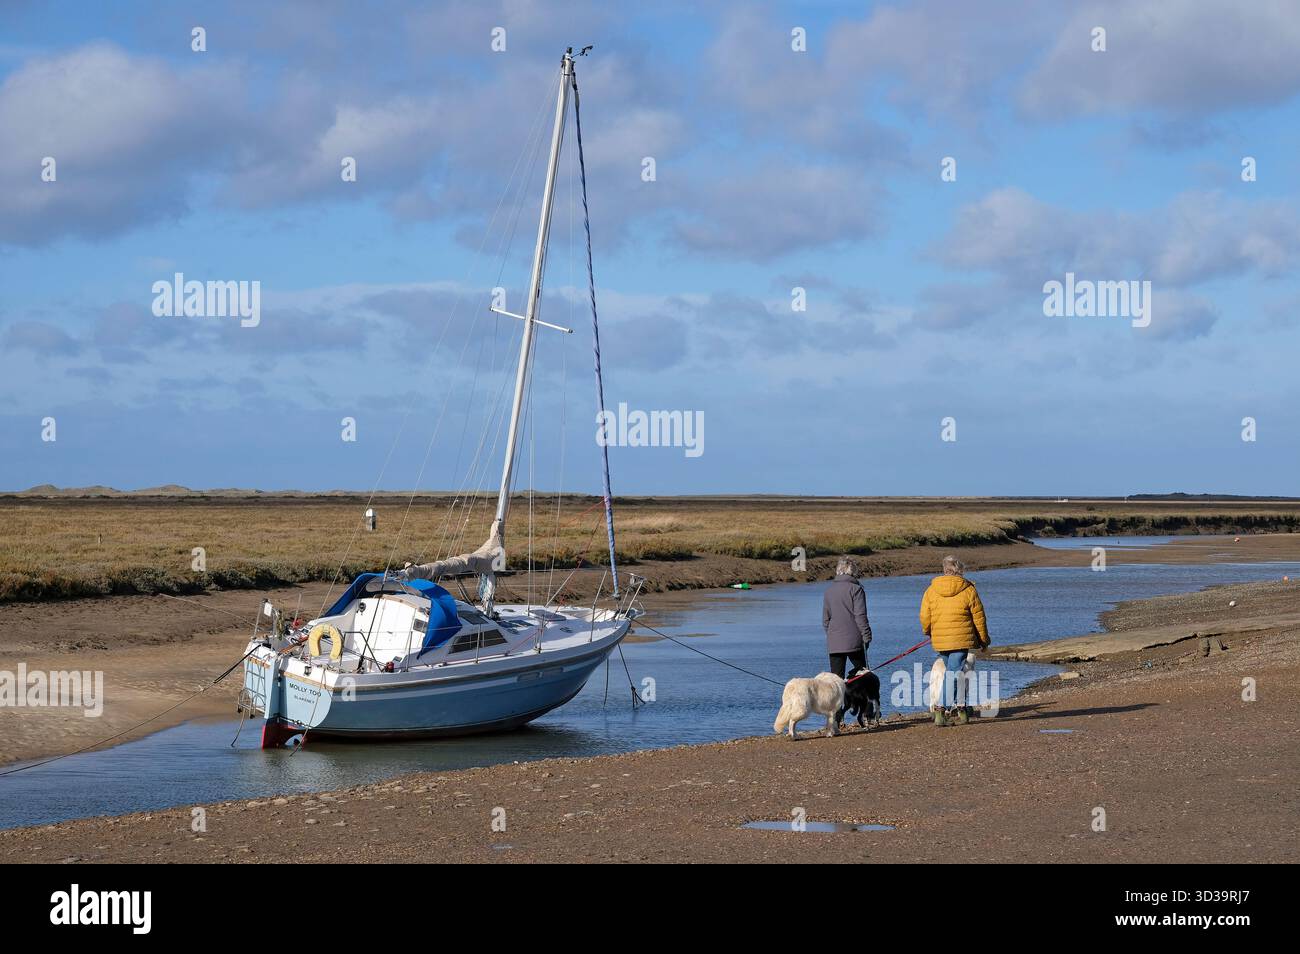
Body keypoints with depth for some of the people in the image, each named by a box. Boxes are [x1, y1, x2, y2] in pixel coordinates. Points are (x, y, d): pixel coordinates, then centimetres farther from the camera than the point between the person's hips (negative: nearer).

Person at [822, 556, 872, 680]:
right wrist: (867, 636, -3)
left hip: (834, 642, 4)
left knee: (836, 677, 4)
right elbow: (860, 616, -9)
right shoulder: (855, 589, -5)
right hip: (853, 641, -4)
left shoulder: (829, 590, 11)